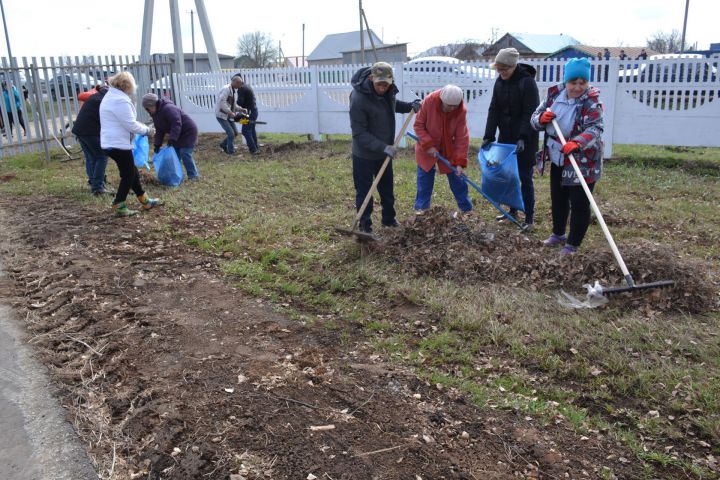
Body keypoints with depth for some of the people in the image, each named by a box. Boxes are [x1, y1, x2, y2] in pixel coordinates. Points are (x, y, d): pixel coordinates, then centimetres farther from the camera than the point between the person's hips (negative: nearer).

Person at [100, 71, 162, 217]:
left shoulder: (110, 97, 17)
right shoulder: (121, 101, -18)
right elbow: (131, 125, -18)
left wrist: (144, 129, 16)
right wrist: (147, 130, -3)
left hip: (110, 143, 10)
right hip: (119, 144, -10)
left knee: (132, 172, 17)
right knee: (128, 175, -1)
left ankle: (145, 201, 26)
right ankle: (119, 207, 3)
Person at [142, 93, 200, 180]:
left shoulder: (168, 108, -28)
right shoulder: (155, 114, 4)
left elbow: (176, 124, -35)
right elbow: (159, 130, 7)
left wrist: (172, 139, -39)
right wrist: (157, 144, 0)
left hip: (188, 132, -10)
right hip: (177, 134, 10)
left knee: (185, 153, -15)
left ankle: (193, 175, -6)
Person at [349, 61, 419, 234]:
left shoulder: (389, 90, -8)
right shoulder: (359, 98, -29)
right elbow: (359, 133, -27)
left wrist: (410, 106, -1)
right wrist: (383, 147, -33)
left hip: (385, 151, 7)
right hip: (365, 154, -7)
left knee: (387, 189, 20)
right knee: (364, 191, 5)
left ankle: (389, 219, 37)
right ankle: (365, 226, 18)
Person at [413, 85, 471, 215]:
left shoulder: (461, 110, -23)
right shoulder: (429, 101, -25)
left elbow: (462, 137, -21)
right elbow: (418, 125, -15)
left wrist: (460, 162, -25)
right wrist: (428, 145, -24)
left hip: (450, 148, 1)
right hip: (427, 148, 0)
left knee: (457, 179, 4)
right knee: (424, 179, 4)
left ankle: (466, 208, 15)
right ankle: (421, 208, 16)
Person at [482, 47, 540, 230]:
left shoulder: (527, 82, -15)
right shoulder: (500, 82, 4)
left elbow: (530, 113, -19)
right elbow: (494, 110, 1)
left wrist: (523, 138, -27)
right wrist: (488, 136, -7)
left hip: (525, 139, -6)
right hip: (506, 136, 6)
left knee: (524, 177, -4)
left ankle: (529, 218, 3)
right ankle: (513, 210, 27)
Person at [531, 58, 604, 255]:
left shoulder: (591, 102, -19)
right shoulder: (554, 94, -3)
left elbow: (595, 129, -33)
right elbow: (535, 119, 3)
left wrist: (577, 143, -52)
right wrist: (542, 118, -21)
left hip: (583, 162, -6)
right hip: (558, 159, 6)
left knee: (579, 204, -1)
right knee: (558, 199, 21)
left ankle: (573, 244, 16)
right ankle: (558, 234, 42)